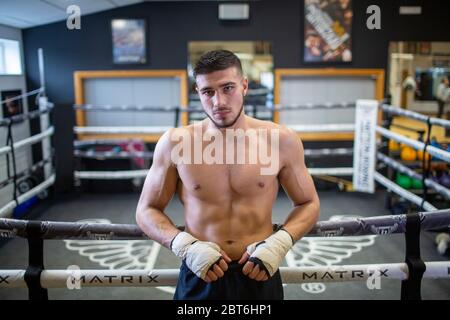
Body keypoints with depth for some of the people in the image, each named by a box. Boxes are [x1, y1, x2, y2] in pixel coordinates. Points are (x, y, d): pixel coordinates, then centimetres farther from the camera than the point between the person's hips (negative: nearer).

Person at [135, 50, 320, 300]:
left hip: (259, 275, 1)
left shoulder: (281, 141, -8)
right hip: (199, 278, 0)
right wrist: (185, 246, -15)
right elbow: (147, 210, 1)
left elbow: (309, 204, 4)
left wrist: (279, 244, -12)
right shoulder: (175, 143, -8)